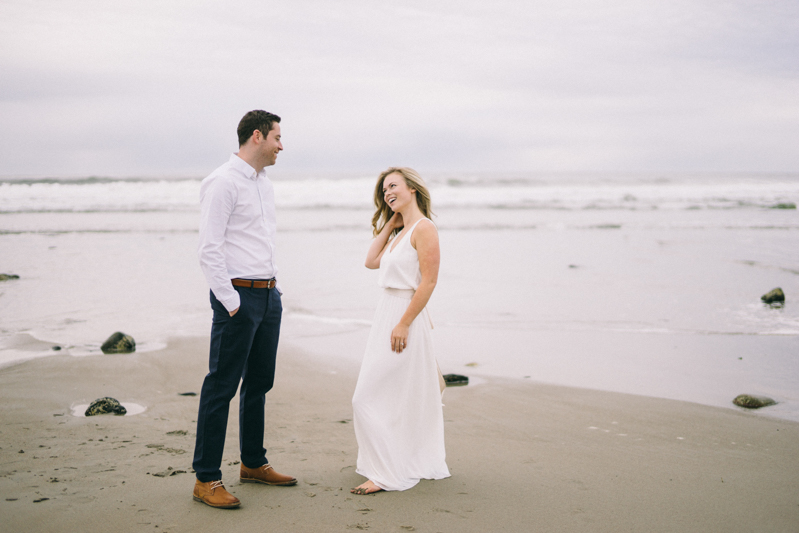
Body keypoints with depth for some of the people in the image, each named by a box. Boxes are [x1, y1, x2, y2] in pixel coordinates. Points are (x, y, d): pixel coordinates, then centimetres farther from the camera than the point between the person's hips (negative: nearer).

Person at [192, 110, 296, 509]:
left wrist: (273, 287, 15)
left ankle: (253, 464, 29)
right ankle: (206, 479, 1)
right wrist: (232, 304, -17)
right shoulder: (222, 183, -12)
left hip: (269, 295, 9)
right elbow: (209, 250, -17)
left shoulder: (263, 184, 16)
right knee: (222, 386, -5)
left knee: (259, 383, 16)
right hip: (239, 296, -9)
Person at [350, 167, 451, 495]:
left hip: (404, 319, -10)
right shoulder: (400, 232, 15)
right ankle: (426, 464, 27)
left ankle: (387, 474, -1)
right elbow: (372, 261, 12)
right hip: (387, 315, 10)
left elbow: (428, 282, -19)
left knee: (369, 399, -7)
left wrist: (403, 324, -21)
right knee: (409, 397, 16)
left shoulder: (424, 228, -13)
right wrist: (389, 222, 12)